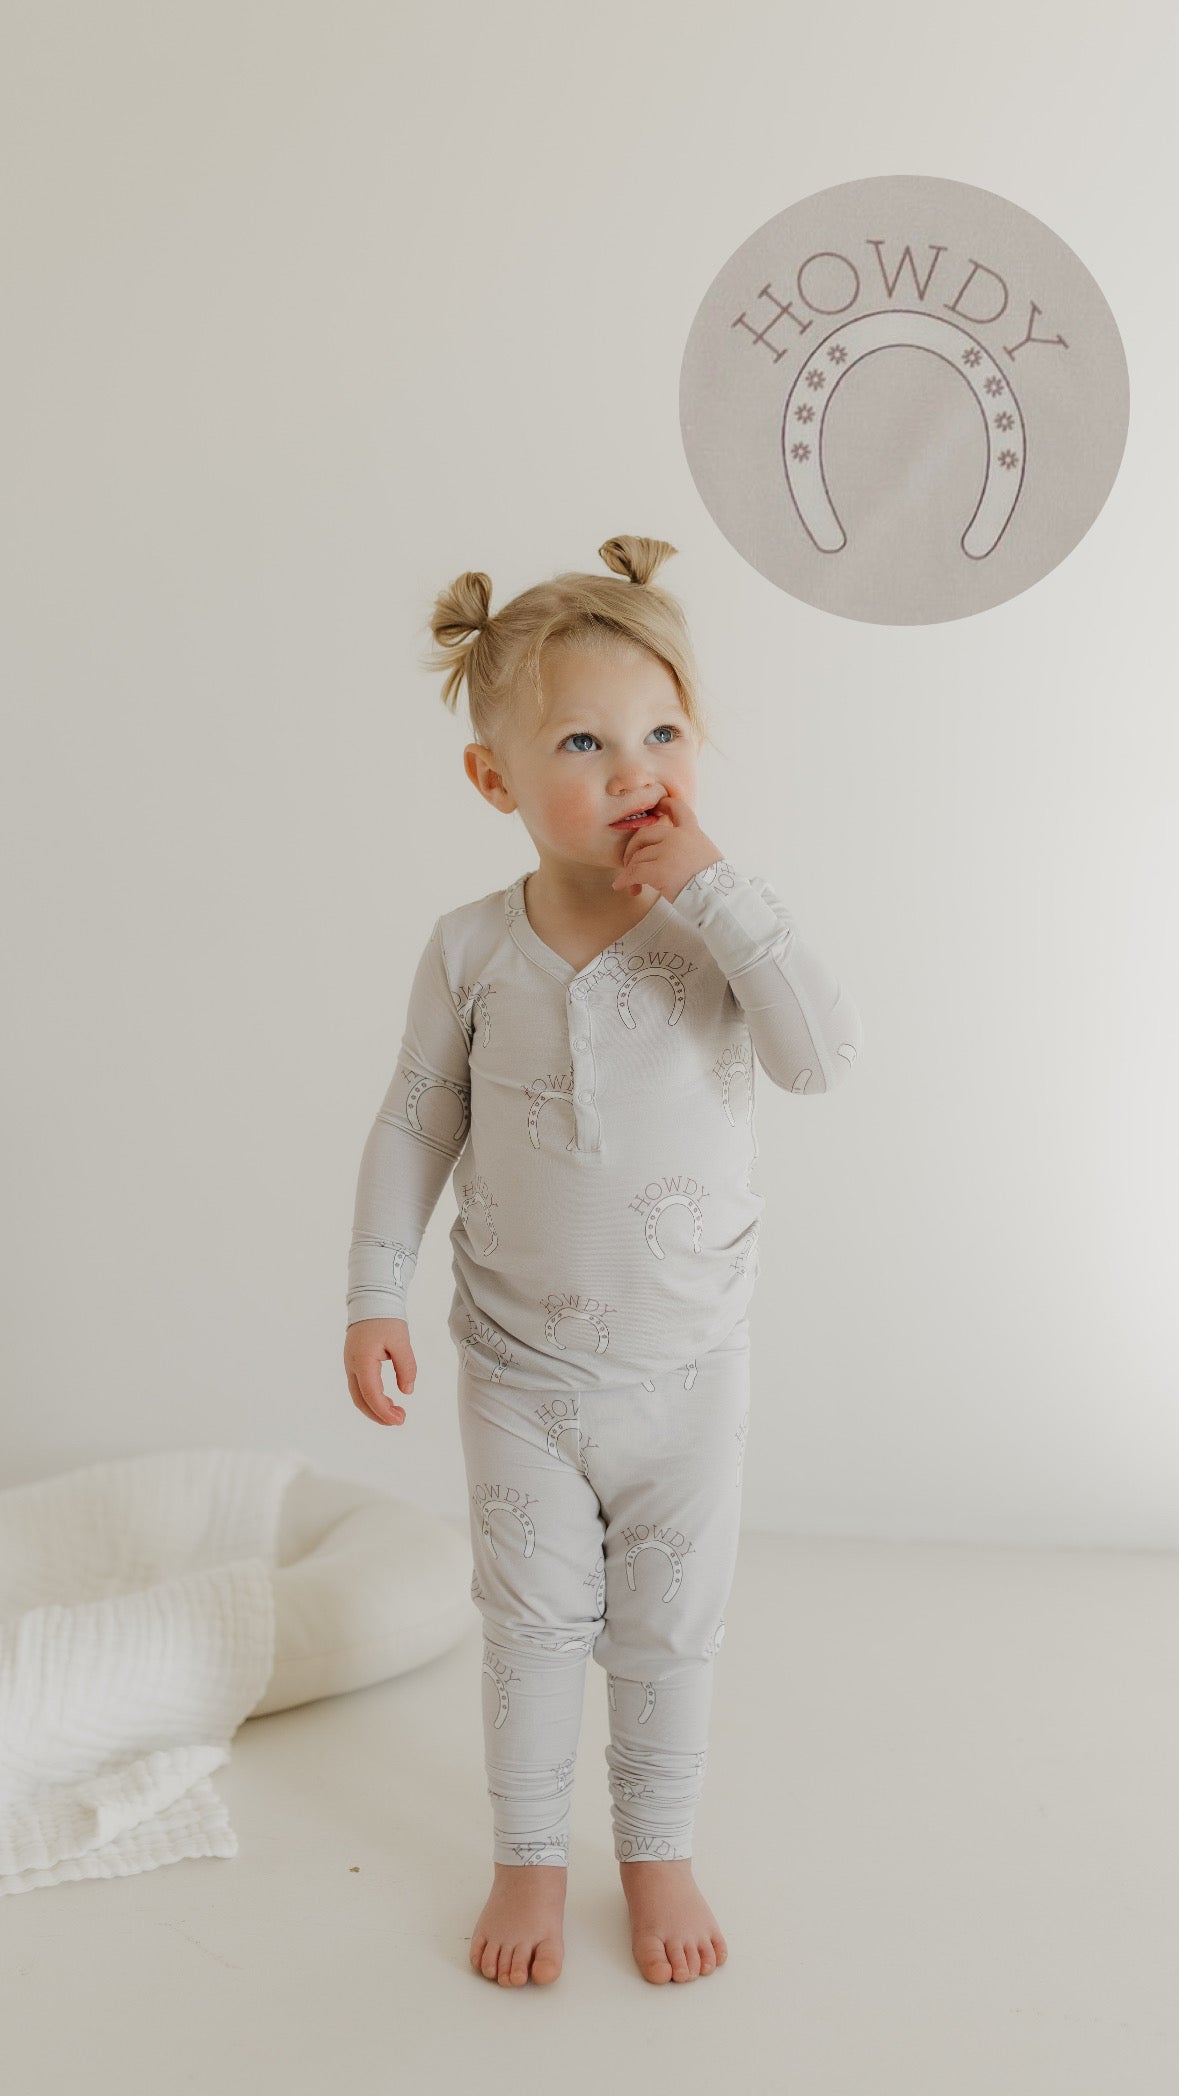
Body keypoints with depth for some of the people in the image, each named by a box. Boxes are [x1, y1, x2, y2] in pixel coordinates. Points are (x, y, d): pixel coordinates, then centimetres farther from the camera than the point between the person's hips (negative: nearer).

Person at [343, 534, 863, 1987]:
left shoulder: (722, 932, -13)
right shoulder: (472, 948, -10)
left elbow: (825, 1056, -30)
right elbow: (416, 1124, 0)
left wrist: (715, 887, -32)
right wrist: (375, 1296, -2)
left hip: (687, 1371, 0)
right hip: (519, 1370, 1)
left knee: (670, 1634, 16)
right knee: (531, 1629, 16)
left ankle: (660, 1852, 39)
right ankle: (530, 1856, 38)